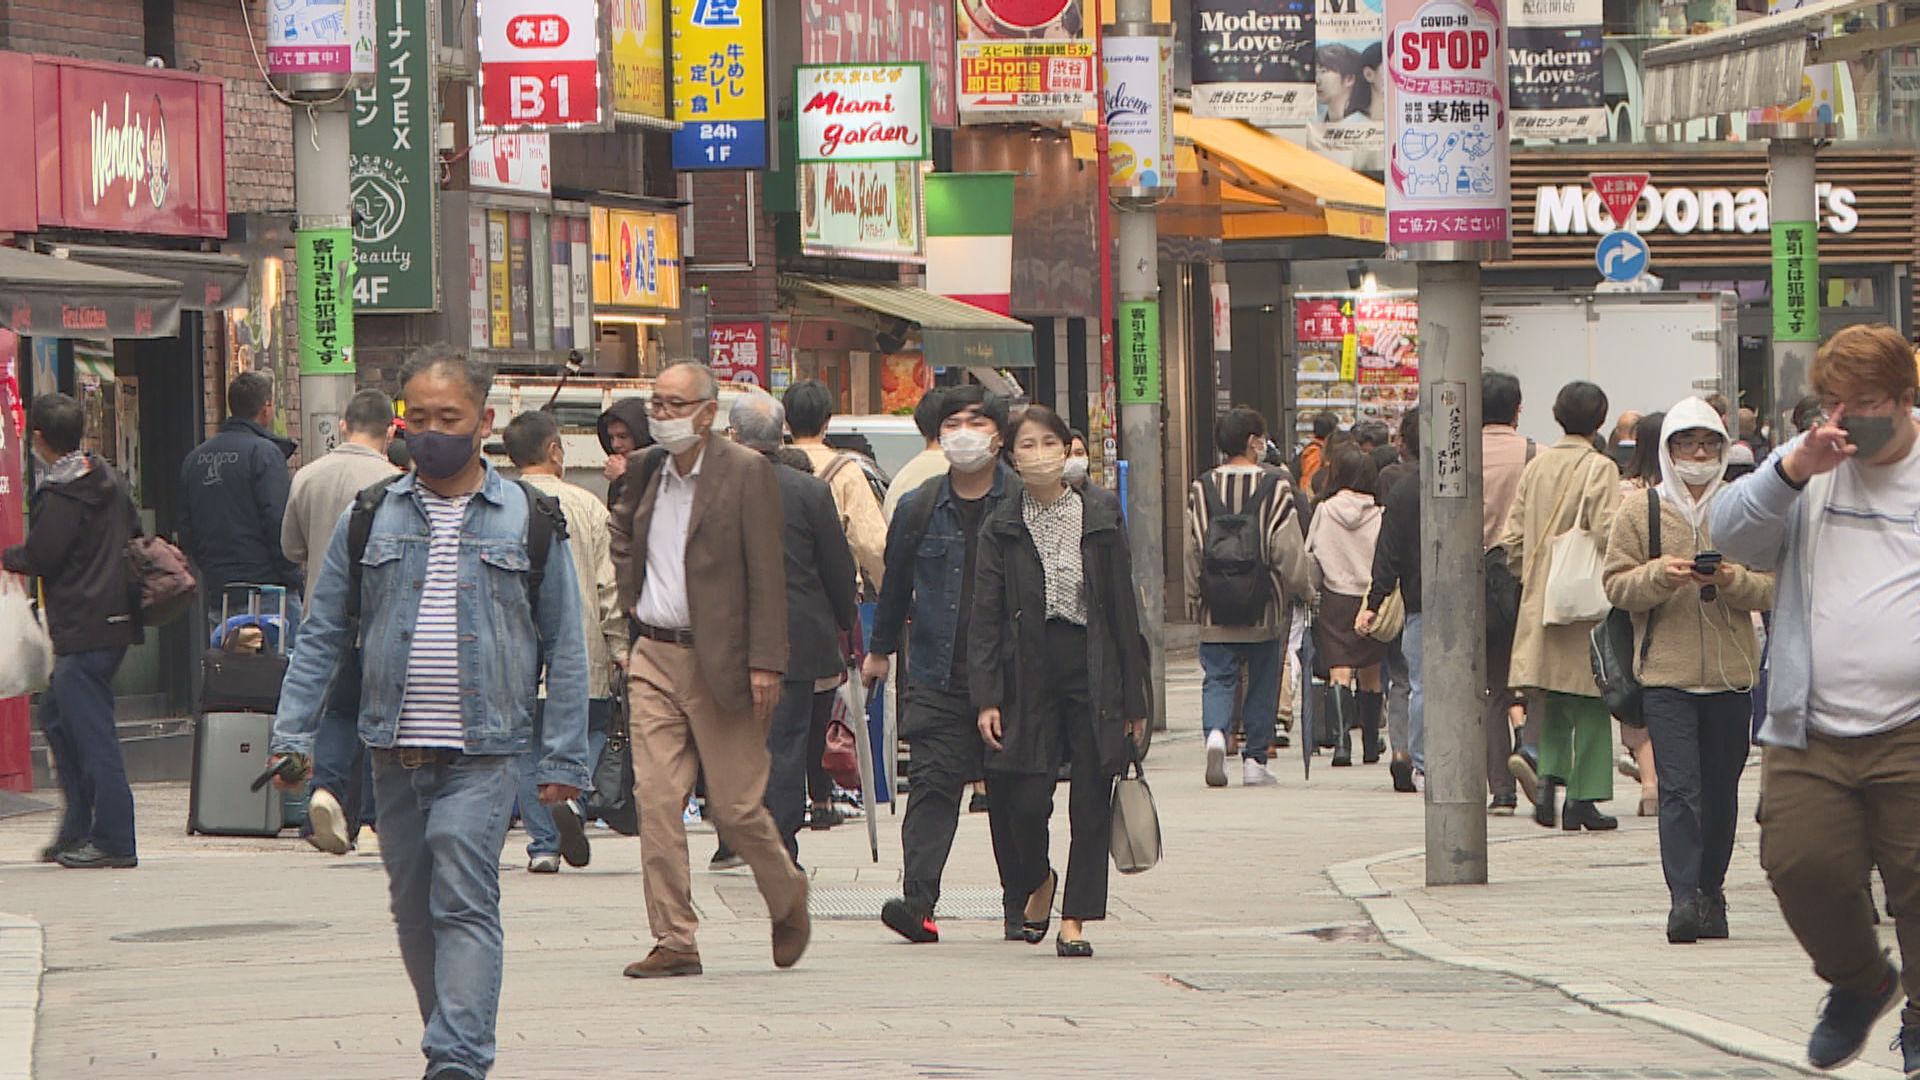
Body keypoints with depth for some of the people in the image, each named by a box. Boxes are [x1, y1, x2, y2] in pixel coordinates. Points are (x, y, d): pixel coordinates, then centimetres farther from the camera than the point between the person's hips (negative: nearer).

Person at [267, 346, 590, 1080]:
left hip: (483, 751, -3)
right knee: (414, 909, 9)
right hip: (394, 748, 4)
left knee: (465, 902, -13)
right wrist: (292, 734, 3)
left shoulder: (529, 522, 4)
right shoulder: (370, 518, 9)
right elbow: (323, 635, 12)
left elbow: (564, 647, 5)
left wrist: (563, 758, 0)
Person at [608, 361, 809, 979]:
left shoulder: (746, 472, -7)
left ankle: (786, 896, 29)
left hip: (718, 661, -5)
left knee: (735, 805, 0)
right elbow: (622, 530, 29)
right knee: (655, 801, -3)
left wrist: (765, 662, -16)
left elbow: (766, 573, -11)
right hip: (653, 656, 5)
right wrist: (630, 591, 12)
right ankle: (674, 942, 0)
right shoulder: (645, 471, 9)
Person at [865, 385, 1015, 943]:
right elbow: (896, 584, 20)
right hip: (938, 675, 1)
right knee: (932, 783, -8)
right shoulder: (919, 509, 7)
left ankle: (1024, 907, 15)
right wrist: (880, 649, 27)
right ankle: (918, 902, -15)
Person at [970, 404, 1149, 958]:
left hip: (1093, 674, 1)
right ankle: (1037, 881, 25)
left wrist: (1134, 697, 4)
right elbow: (985, 617, 1)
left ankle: (1075, 917, 8)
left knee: (1091, 803, -1)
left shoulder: (1101, 516, 5)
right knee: (1025, 801, -6)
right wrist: (986, 698, -8)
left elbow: (1123, 607, 6)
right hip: (1030, 677, 0)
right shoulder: (1001, 529, 4)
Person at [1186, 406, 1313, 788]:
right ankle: (1255, 760, 13)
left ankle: (1216, 731, -23)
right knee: (1262, 683, 11)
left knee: (1218, 678, 5)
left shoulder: (1201, 489, 0)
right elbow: (1289, 550, -7)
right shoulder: (1275, 488, -8)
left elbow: (1192, 551, 3)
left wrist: (1194, 600, 12)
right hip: (1265, 611, -1)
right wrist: (1305, 591, 7)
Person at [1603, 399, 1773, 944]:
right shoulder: (1639, 509, 5)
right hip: (1666, 672, -2)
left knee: (1721, 790, 8)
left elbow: (1772, 589, 5)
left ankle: (1711, 890, 21)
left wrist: (1733, 580, -15)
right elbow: (1617, 585, 1)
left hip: (1731, 673, 2)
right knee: (1679, 788, -11)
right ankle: (1683, 898, -16)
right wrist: (1660, 574, -17)